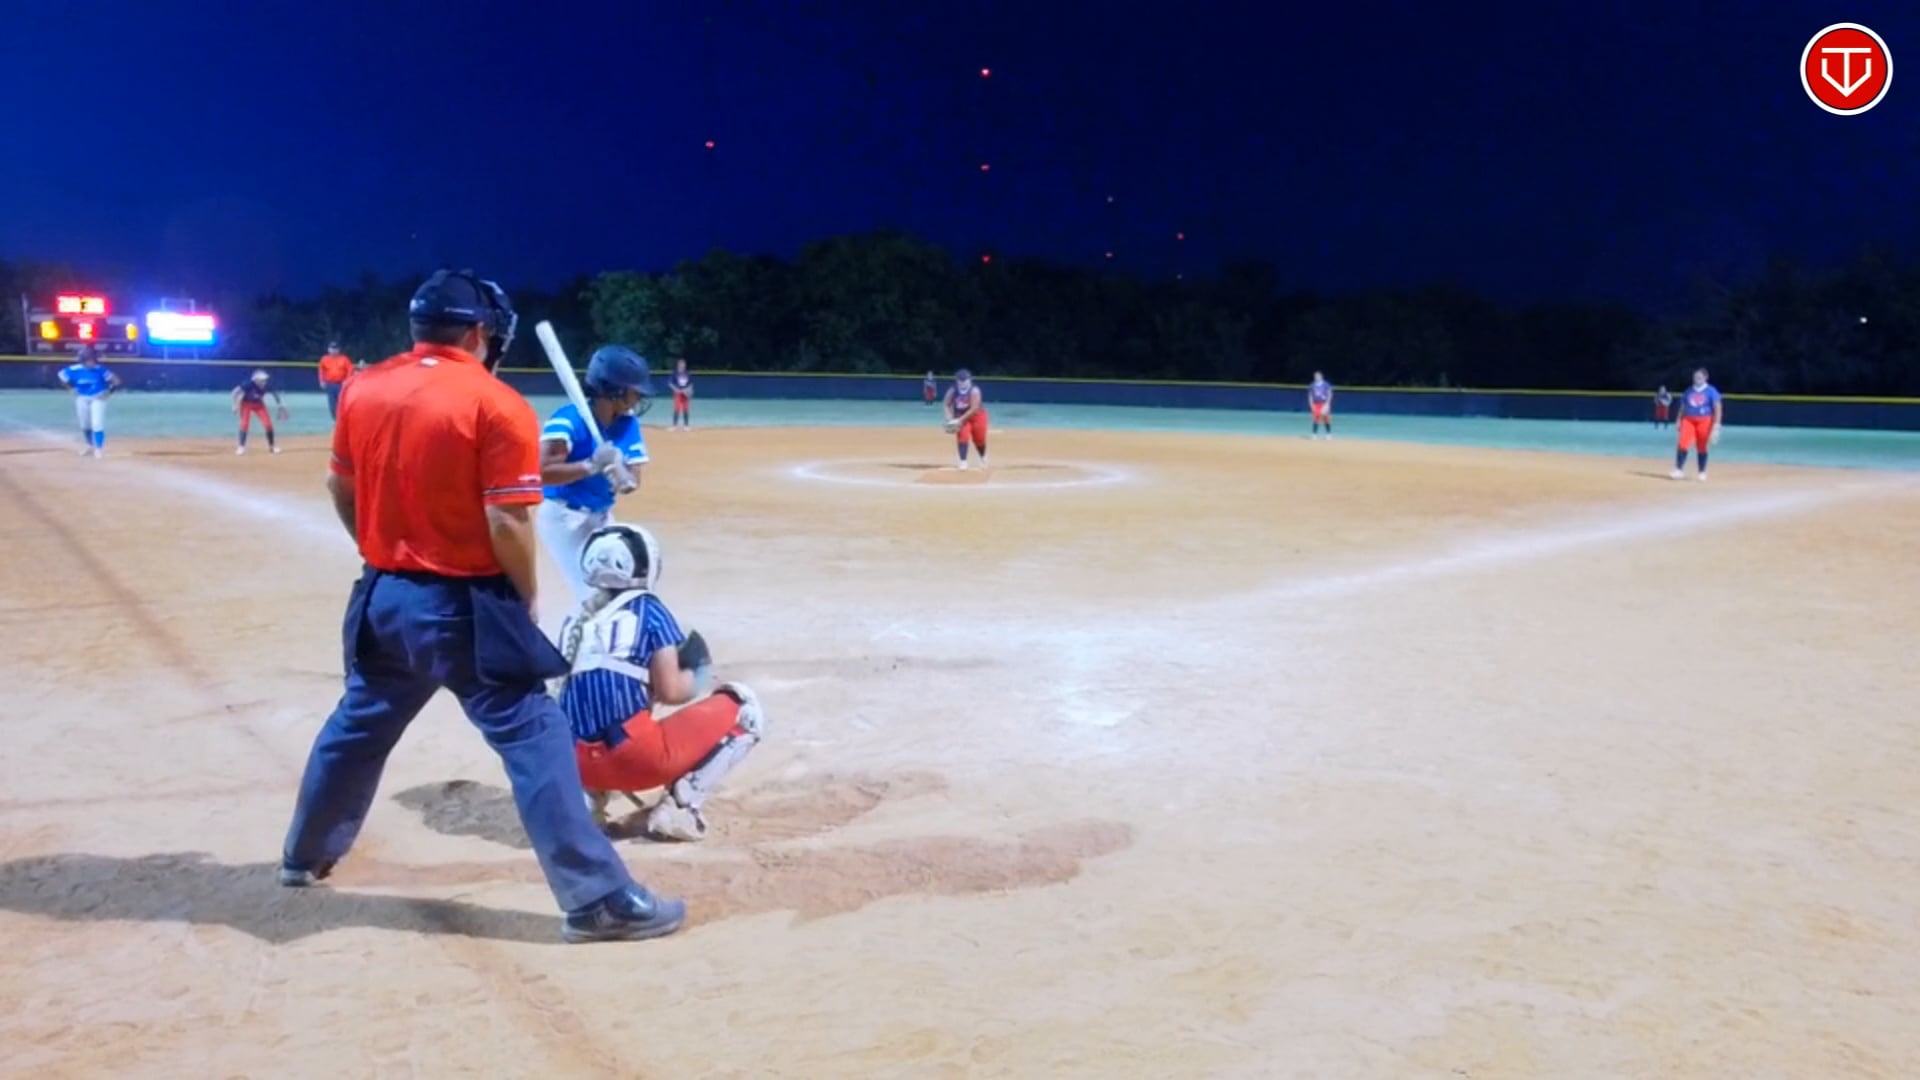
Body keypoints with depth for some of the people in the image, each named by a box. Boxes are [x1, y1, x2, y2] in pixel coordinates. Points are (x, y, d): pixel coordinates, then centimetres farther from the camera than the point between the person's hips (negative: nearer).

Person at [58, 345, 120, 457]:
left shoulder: (100, 370, -21)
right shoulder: (75, 370, -16)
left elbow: (116, 381, -16)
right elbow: (62, 377, 2)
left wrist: (108, 392, -18)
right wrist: (72, 389, -1)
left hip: (98, 399, -3)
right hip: (82, 399, 3)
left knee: (97, 424, -12)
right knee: (85, 425, 16)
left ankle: (98, 448, -1)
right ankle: (89, 445, 37)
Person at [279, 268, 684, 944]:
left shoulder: (361, 389, 5)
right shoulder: (497, 405, -14)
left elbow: (339, 487, 14)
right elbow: (506, 522, -18)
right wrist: (526, 597, -3)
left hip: (384, 596, 7)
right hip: (464, 605, -7)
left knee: (358, 725, 26)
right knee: (533, 738, -5)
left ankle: (305, 856, 45)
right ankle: (597, 901, -5)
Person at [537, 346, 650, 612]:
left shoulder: (628, 424, -2)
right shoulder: (569, 420, -23)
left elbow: (632, 482, -5)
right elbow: (542, 472, -31)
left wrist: (623, 479, -28)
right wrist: (591, 466, -37)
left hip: (601, 518, 8)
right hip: (565, 518, -8)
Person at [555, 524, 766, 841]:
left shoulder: (575, 622, 16)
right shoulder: (647, 608, 3)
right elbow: (670, 692, -2)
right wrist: (695, 679, 19)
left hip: (580, 765, 6)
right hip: (641, 758, -6)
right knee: (744, 708, 10)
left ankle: (591, 795, 12)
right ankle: (678, 808, -3)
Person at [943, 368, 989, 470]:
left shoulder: (974, 391, -26)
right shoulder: (952, 391, -13)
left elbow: (974, 409, -30)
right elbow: (947, 405, -5)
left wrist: (960, 420, -32)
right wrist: (950, 419, -21)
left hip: (977, 416, -2)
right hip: (961, 417, 2)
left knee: (979, 440, 8)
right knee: (963, 437, -17)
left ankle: (983, 457, 38)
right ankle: (963, 461, -14)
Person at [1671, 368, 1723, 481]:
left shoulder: (1711, 391, -1)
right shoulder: (1688, 391, 10)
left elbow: (1717, 408, -6)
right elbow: (1682, 407, 17)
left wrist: (1716, 425, -15)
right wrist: (1679, 421, 10)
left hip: (1704, 421, -2)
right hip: (1688, 420, 2)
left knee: (1702, 448, 3)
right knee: (1683, 444, -12)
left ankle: (1702, 472, 15)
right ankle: (1679, 470, -10)